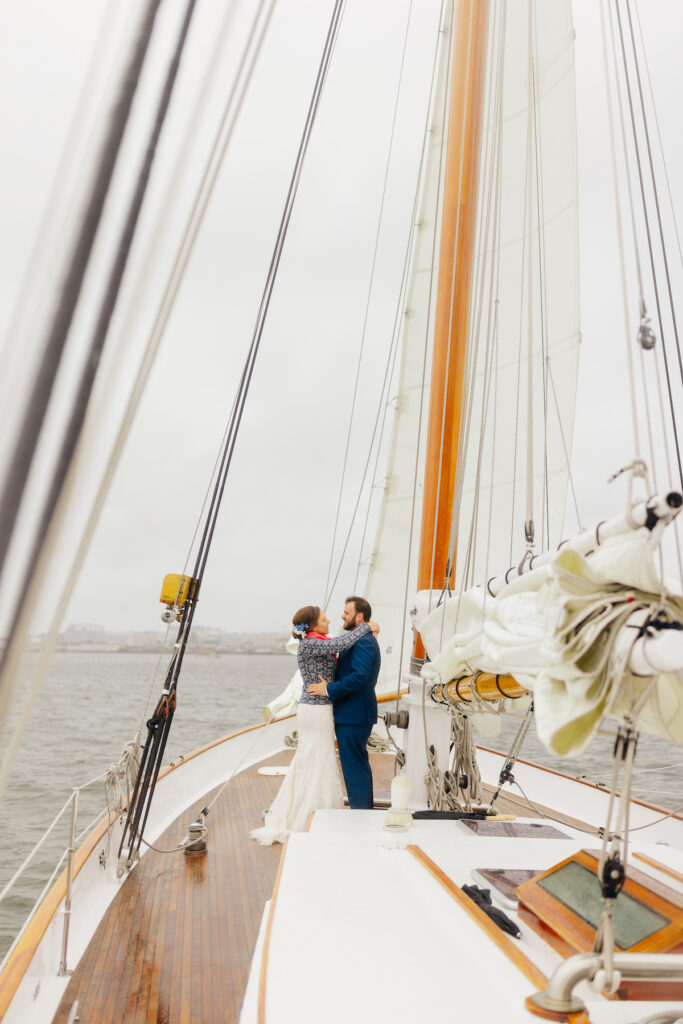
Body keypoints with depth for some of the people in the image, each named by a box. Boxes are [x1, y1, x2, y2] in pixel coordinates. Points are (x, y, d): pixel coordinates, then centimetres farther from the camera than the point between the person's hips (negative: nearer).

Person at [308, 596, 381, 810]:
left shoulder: (363, 642, -19)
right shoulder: (361, 640, 15)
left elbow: (359, 676, -29)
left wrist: (329, 690, -22)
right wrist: (327, 683, 7)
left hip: (353, 716, -11)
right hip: (355, 714, 11)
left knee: (354, 767, -3)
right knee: (360, 764, 19)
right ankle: (366, 809, 30)